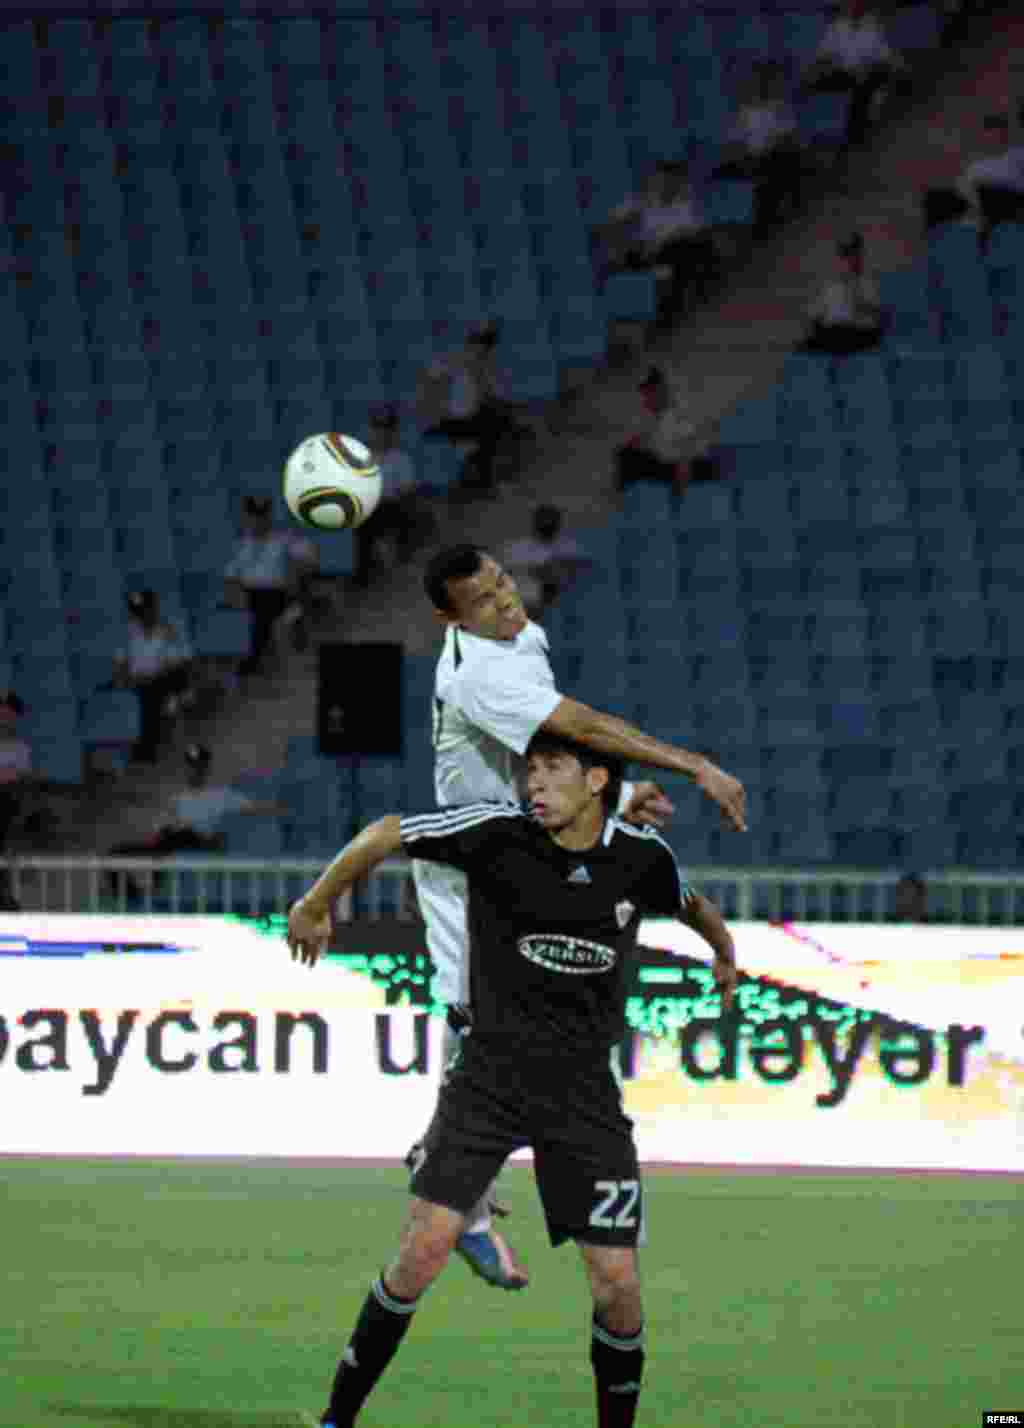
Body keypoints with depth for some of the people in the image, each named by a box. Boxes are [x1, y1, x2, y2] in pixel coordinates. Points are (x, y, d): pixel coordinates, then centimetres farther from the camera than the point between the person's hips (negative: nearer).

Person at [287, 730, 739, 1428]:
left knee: (617, 1282, -4)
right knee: (424, 1247, -15)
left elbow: (692, 905, 19)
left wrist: (726, 953, 39)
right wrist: (315, 908, 14)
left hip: (585, 1089, 2)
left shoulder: (642, 857, -4)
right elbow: (383, 835, 1)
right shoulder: (499, 831, -12)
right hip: (489, 1075, -2)